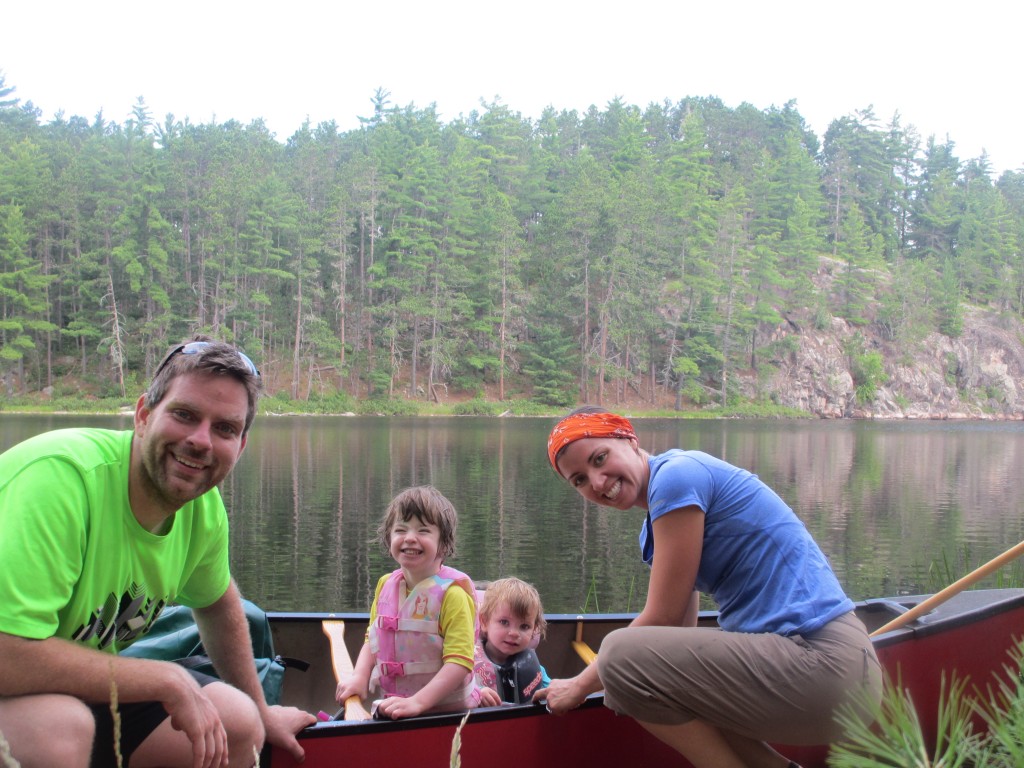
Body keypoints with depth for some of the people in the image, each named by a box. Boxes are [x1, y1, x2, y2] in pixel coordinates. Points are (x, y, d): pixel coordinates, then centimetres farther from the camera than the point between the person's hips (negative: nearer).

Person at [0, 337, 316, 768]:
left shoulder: (205, 506, -7)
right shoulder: (60, 475, -31)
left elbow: (216, 603, 14)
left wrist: (260, 712, 24)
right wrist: (169, 681, -26)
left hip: (87, 685, 7)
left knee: (239, 726, -2)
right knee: (58, 728, -35)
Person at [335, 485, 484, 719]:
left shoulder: (451, 593, -13)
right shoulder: (385, 585, 7)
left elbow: (460, 661, -18)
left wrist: (417, 702, -24)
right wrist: (359, 677, 2)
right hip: (392, 709, 6)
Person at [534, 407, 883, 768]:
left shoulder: (676, 473, -12)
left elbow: (662, 620, -11)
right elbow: (681, 625, 18)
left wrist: (582, 685, 0)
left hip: (820, 662, -11)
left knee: (621, 653, -20)